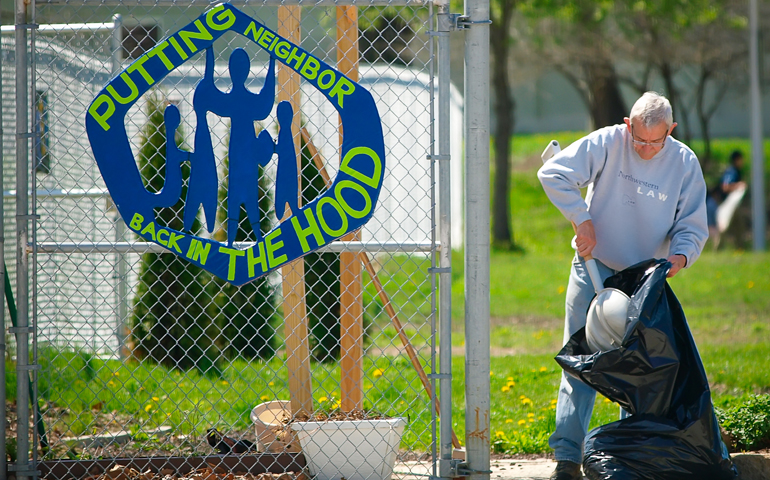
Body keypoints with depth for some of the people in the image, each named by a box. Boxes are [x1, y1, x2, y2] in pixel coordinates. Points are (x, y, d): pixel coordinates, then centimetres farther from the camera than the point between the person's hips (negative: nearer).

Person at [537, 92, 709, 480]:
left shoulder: (685, 163, -5)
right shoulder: (607, 144, -12)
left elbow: (693, 226, 0)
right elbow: (553, 174, -13)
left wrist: (680, 255, -21)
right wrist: (582, 219, -18)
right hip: (595, 270, -2)